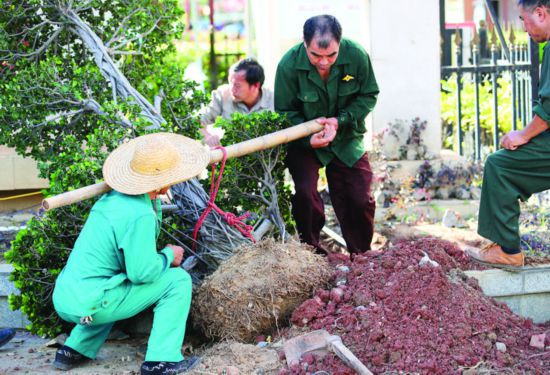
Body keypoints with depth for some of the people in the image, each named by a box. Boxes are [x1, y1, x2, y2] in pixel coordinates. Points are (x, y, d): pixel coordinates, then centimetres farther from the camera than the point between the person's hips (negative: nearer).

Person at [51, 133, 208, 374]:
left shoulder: (116, 196, 9)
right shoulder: (138, 214, -19)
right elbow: (142, 272, -19)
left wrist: (156, 199, 17)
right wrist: (169, 255, -1)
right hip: (88, 305, -9)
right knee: (178, 280, -2)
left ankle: (74, 350, 27)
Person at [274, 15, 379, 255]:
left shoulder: (356, 56, -20)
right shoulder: (289, 65, -24)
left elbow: (368, 96, -6)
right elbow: (285, 111, -13)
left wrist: (341, 121, -21)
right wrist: (309, 138, -29)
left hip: (346, 139, 2)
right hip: (304, 142, -2)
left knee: (360, 200, 2)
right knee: (305, 194, -19)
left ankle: (361, 257, 25)